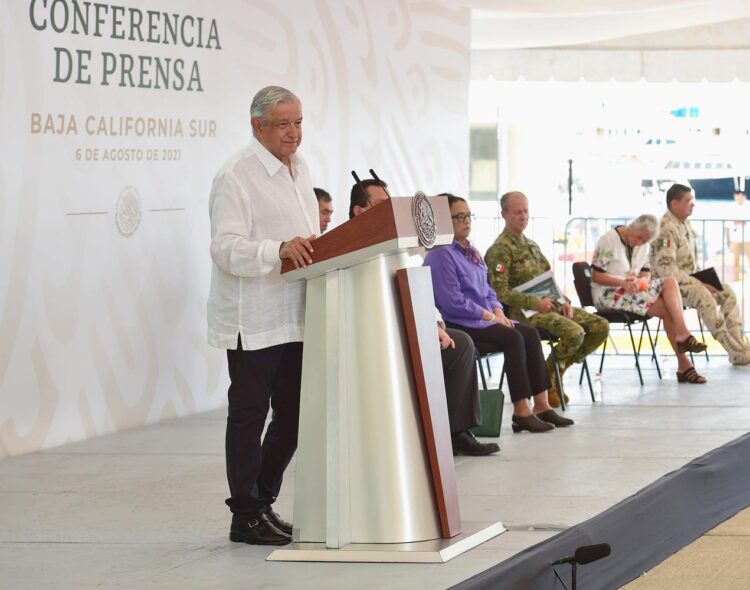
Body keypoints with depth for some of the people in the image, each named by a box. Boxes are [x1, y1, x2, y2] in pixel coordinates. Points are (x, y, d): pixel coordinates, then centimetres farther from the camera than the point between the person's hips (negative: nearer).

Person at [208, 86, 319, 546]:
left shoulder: (299, 168, 16)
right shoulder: (236, 175, -11)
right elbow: (226, 248, -20)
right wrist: (280, 250, -33)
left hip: (295, 317, 8)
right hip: (253, 319, -8)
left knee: (293, 415, 11)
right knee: (249, 415, 0)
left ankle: (262, 502, 23)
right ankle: (246, 516, 7)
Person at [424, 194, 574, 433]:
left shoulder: (469, 251, 18)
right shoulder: (441, 255, -13)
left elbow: (486, 288, 24)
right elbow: (452, 301, -20)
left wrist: (498, 311, 3)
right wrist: (489, 315, -15)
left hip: (483, 319, 10)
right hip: (458, 323, -10)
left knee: (530, 333, -6)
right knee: (512, 337, -25)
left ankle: (541, 406, -7)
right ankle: (521, 413, -23)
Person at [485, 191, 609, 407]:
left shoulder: (532, 245, 22)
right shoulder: (500, 249, -7)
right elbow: (500, 292, -16)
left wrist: (564, 302, 5)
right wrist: (536, 303, -22)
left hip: (550, 305, 9)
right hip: (524, 311, -9)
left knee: (601, 327, -5)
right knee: (574, 332, -31)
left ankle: (558, 369, 4)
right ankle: (547, 378, -8)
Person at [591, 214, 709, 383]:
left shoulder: (643, 246, 12)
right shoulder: (608, 241, -10)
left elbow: (646, 274, 11)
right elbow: (596, 276, -13)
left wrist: (641, 281, -15)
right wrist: (622, 282, -28)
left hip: (632, 291, 7)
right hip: (607, 294, -7)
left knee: (670, 282, -21)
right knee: (666, 308, -24)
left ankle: (682, 336, -30)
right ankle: (683, 364, -24)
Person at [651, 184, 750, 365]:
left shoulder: (685, 225, 11)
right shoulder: (666, 229, -18)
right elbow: (665, 268, -26)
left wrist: (701, 279, 3)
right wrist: (698, 283, -26)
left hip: (688, 280, 9)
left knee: (727, 292, -7)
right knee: (705, 297, -32)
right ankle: (734, 351, -31)